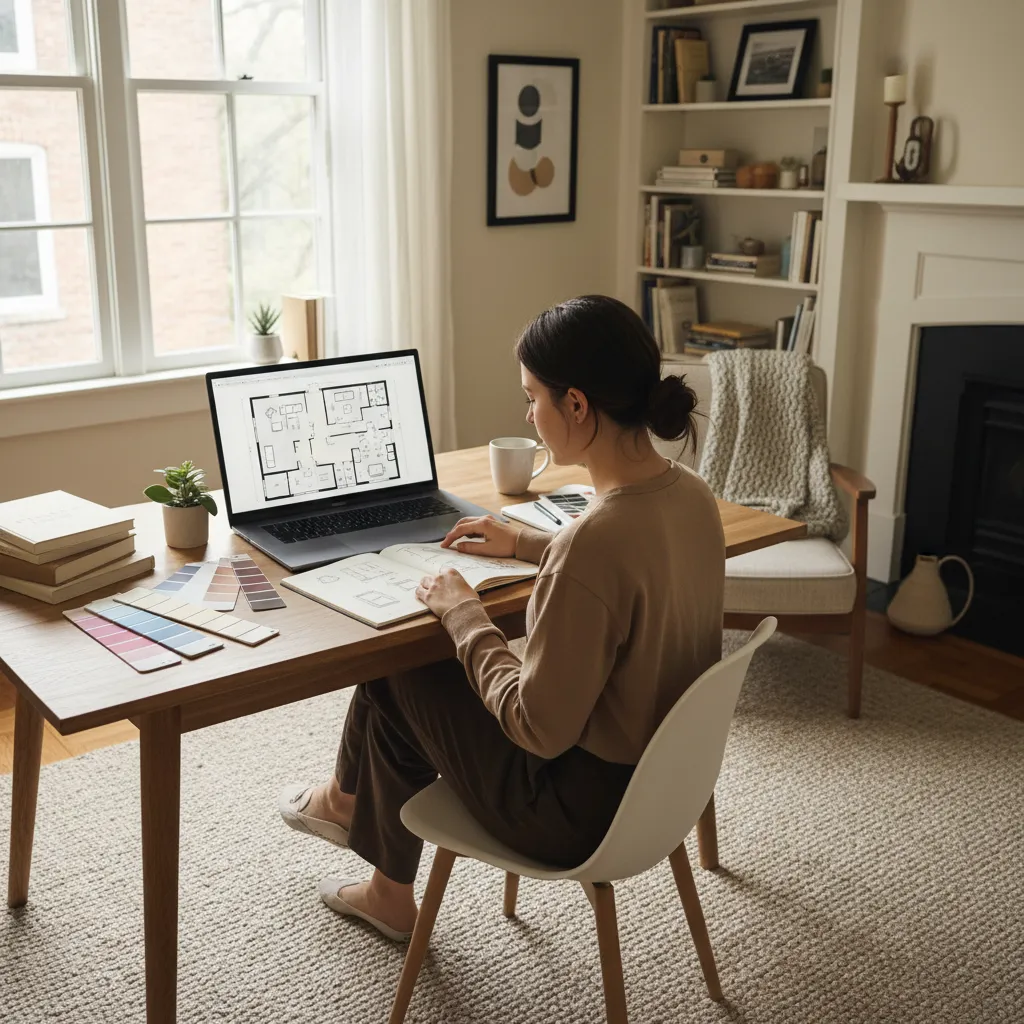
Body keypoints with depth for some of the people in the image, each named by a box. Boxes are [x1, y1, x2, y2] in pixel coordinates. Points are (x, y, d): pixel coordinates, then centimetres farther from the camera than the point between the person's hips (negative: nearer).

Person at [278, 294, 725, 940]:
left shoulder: (597, 538, -33)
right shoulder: (691, 493, -6)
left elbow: (539, 729, -26)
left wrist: (463, 613, -14)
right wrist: (529, 544, 17)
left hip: (584, 812, -8)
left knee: (396, 672, 11)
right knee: (436, 667, 21)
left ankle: (348, 799, 45)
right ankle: (388, 893, 40)